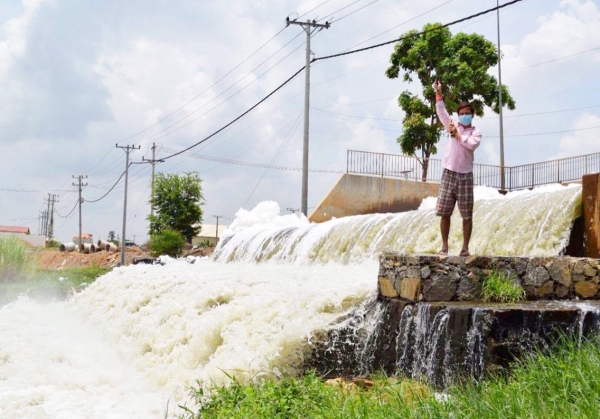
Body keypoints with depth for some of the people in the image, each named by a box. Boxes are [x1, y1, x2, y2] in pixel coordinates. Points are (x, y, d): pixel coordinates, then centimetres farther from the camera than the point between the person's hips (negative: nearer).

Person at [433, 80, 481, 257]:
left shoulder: (476, 132, 4)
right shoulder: (453, 126, 10)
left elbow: (472, 144, -17)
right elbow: (441, 112, -3)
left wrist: (457, 135, -9)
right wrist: (438, 94, -14)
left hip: (465, 175, -2)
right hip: (449, 174, 2)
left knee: (467, 215, 0)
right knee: (444, 213, 2)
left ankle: (465, 247, 5)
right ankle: (444, 246, 10)